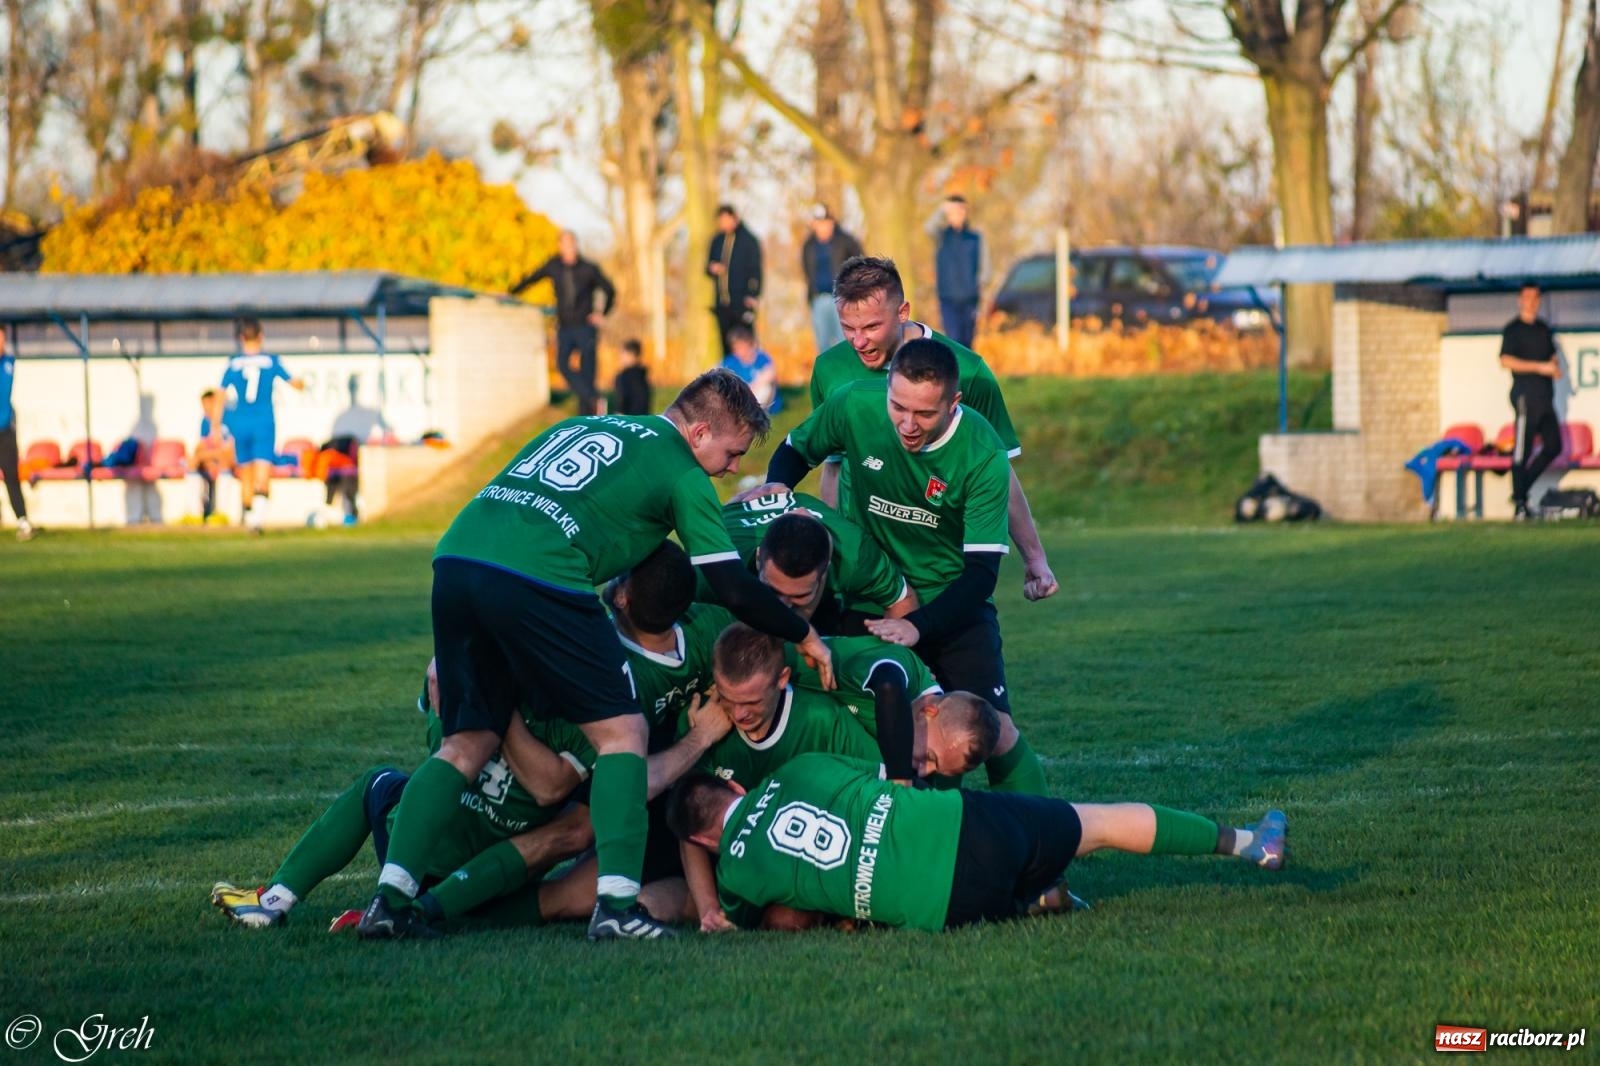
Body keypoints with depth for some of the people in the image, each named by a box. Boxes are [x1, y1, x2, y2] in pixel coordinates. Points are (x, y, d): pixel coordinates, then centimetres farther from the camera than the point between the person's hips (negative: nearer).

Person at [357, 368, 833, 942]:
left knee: (467, 742, 16)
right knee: (622, 732, 4)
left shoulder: (581, 425, 32)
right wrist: (806, 636, 23)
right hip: (536, 579, -7)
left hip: (454, 557, 7)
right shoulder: (682, 473, 11)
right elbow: (733, 589, 8)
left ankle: (390, 899, 5)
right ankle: (617, 903, -8)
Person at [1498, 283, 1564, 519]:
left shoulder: (1544, 329, 18)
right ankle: (1519, 500, -5)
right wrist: (1541, 367, -16)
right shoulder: (1513, 329, -4)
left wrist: (1556, 367, 3)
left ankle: (1522, 489, 15)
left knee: (1553, 446, 5)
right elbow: (1506, 360, -14)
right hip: (1526, 394, -8)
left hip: (1545, 395, 8)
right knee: (1523, 449, -8)